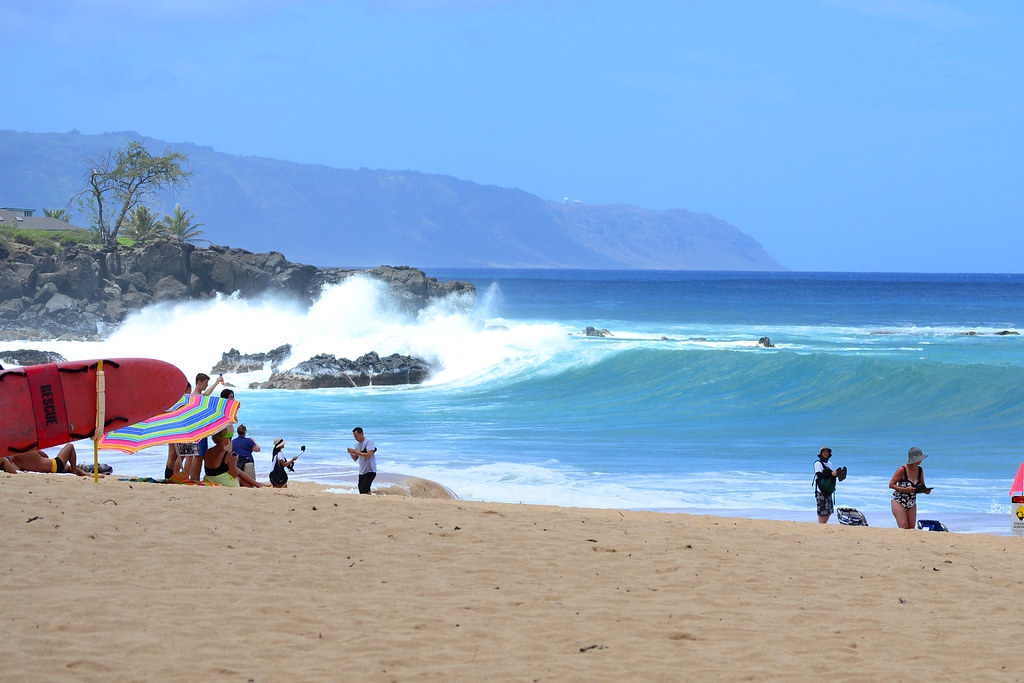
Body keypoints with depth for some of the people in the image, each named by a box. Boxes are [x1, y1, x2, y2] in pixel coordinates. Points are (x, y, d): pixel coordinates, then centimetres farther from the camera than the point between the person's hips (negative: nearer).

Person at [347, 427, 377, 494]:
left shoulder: (369, 441, -9)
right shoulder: (357, 444, 13)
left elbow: (369, 455, -21)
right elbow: (355, 459, 17)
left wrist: (356, 452, -19)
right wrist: (351, 453, -4)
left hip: (370, 471, -8)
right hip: (361, 472, 8)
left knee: (364, 490, -19)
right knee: (361, 491, 4)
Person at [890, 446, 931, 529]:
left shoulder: (920, 470, 1)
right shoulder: (902, 469, -16)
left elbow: (922, 486, 15)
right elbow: (891, 485, -13)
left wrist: (926, 490, -9)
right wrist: (905, 490, -25)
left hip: (912, 503, 6)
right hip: (899, 501, -6)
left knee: (911, 528, -2)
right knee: (904, 527, -18)